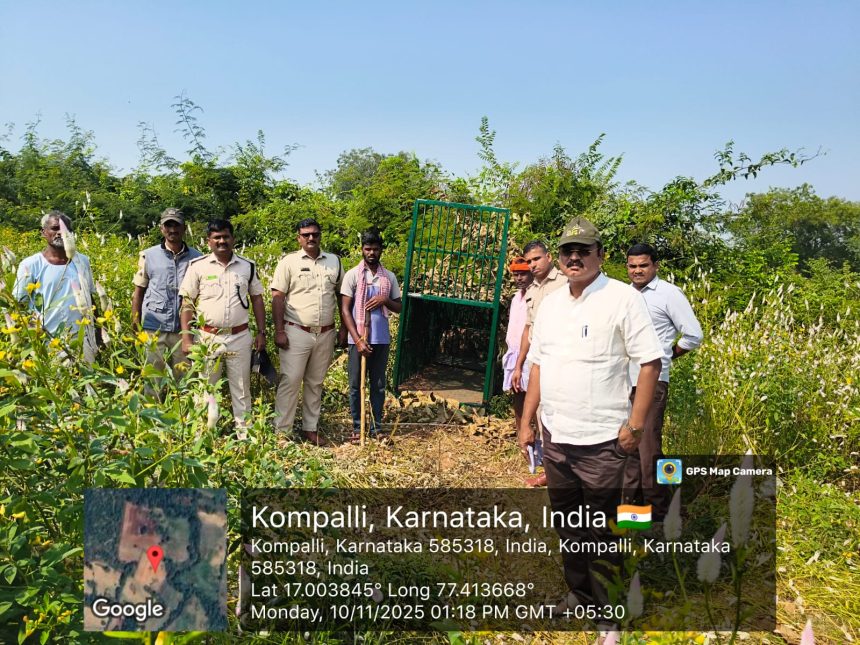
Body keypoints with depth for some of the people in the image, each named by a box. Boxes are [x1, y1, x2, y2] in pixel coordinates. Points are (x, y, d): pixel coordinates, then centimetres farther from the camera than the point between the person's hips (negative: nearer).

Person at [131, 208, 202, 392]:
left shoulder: (196, 257, 4)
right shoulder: (148, 256, 5)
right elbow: (138, 292, 9)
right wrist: (136, 324, 3)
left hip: (184, 329, 0)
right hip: (154, 328, 0)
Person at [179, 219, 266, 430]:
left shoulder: (248, 266, 5)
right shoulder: (197, 266, -1)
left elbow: (257, 299, 11)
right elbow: (187, 303, 0)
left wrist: (261, 332, 5)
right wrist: (187, 339, -7)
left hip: (240, 337, 2)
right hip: (208, 338, -1)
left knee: (242, 389, 9)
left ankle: (245, 433, 19)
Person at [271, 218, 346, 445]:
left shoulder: (334, 261, 7)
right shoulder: (289, 261, -3)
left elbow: (341, 296, 12)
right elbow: (278, 297, -6)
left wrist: (344, 328, 8)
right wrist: (279, 331, -12)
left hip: (325, 333, 3)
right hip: (296, 332, -3)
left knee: (315, 383, 13)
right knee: (290, 381, -3)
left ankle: (311, 428, 24)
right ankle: (282, 430, 6)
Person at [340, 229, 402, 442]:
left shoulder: (389, 277, 7)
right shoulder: (352, 275, -2)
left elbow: (399, 307, 13)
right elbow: (345, 310, -5)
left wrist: (385, 300, -9)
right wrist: (358, 340, -13)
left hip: (381, 339, 3)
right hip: (358, 339, -2)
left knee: (378, 385, 9)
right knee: (356, 385, 5)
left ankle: (376, 427, 19)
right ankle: (357, 428, 16)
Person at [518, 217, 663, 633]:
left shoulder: (623, 298, -9)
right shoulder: (550, 303, 9)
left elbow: (650, 362, -10)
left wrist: (635, 425, -14)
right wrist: (526, 422, 11)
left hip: (601, 440, -6)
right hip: (554, 437, 6)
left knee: (601, 535, 7)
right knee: (568, 527, 20)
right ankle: (578, 595, 38)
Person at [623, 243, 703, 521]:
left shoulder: (669, 294, -4)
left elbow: (694, 335, -4)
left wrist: (667, 356, 3)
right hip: (622, 380, 6)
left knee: (649, 445, -4)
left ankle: (657, 506, 9)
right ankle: (630, 497, 26)